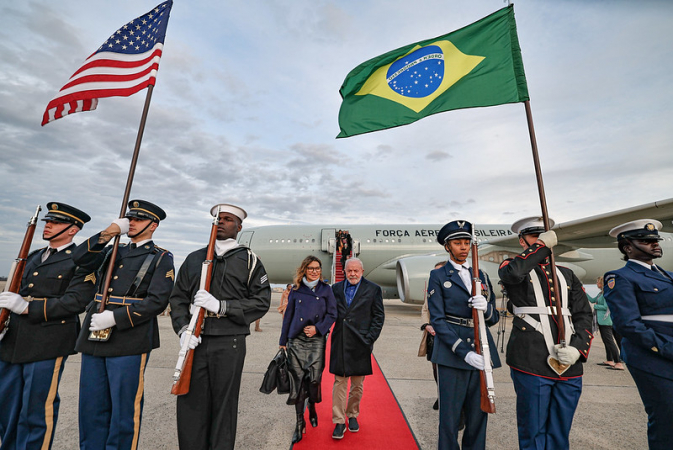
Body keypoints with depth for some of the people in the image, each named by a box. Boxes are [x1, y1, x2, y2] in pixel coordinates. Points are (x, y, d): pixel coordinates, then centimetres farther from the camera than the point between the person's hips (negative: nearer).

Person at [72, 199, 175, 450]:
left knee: (123, 411, 5)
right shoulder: (113, 252, 17)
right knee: (91, 408, 16)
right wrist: (108, 233, -5)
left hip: (129, 342, -5)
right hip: (94, 340, 6)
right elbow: (80, 258, 0)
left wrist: (115, 318, -16)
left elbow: (157, 302, -12)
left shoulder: (161, 259, -3)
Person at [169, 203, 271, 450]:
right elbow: (178, 298, 10)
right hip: (195, 342, 3)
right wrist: (183, 329, -6)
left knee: (224, 406, 7)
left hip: (229, 343, -2)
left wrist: (221, 306, -13)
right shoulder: (194, 258, 13)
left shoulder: (249, 260, 2)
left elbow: (261, 301, -4)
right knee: (190, 404, 8)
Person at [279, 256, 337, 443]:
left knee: (314, 379, -1)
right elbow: (288, 316, 10)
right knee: (298, 380, 2)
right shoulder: (296, 291, 5)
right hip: (296, 340, 1)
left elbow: (332, 314, 2)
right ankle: (300, 422, 20)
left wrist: (318, 328, -12)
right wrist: (283, 341, 10)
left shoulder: (326, 289, 4)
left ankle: (312, 407, 32)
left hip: (317, 340, 0)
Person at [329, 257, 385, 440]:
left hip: (360, 345, -1)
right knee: (339, 383, 8)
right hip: (340, 343, 1)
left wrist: (369, 339, -7)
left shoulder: (373, 289, -2)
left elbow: (379, 316, -1)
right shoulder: (336, 288, 5)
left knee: (357, 385, 15)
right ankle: (339, 421, 22)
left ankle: (352, 415, 36)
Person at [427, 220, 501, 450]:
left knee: (478, 416, 15)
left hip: (481, 353, 5)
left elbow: (493, 318, 13)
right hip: (452, 354, -4)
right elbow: (437, 320, -8)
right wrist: (464, 352, -17)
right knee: (450, 418, 4)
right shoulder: (438, 276, -2)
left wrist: (485, 307, -11)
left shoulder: (481, 276, 12)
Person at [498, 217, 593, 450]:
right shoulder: (515, 268, 3)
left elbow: (583, 314, 12)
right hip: (531, 363, -5)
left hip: (570, 365, 5)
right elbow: (512, 273, -23)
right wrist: (542, 245, -10)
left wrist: (577, 348, -4)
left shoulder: (566, 274, 17)